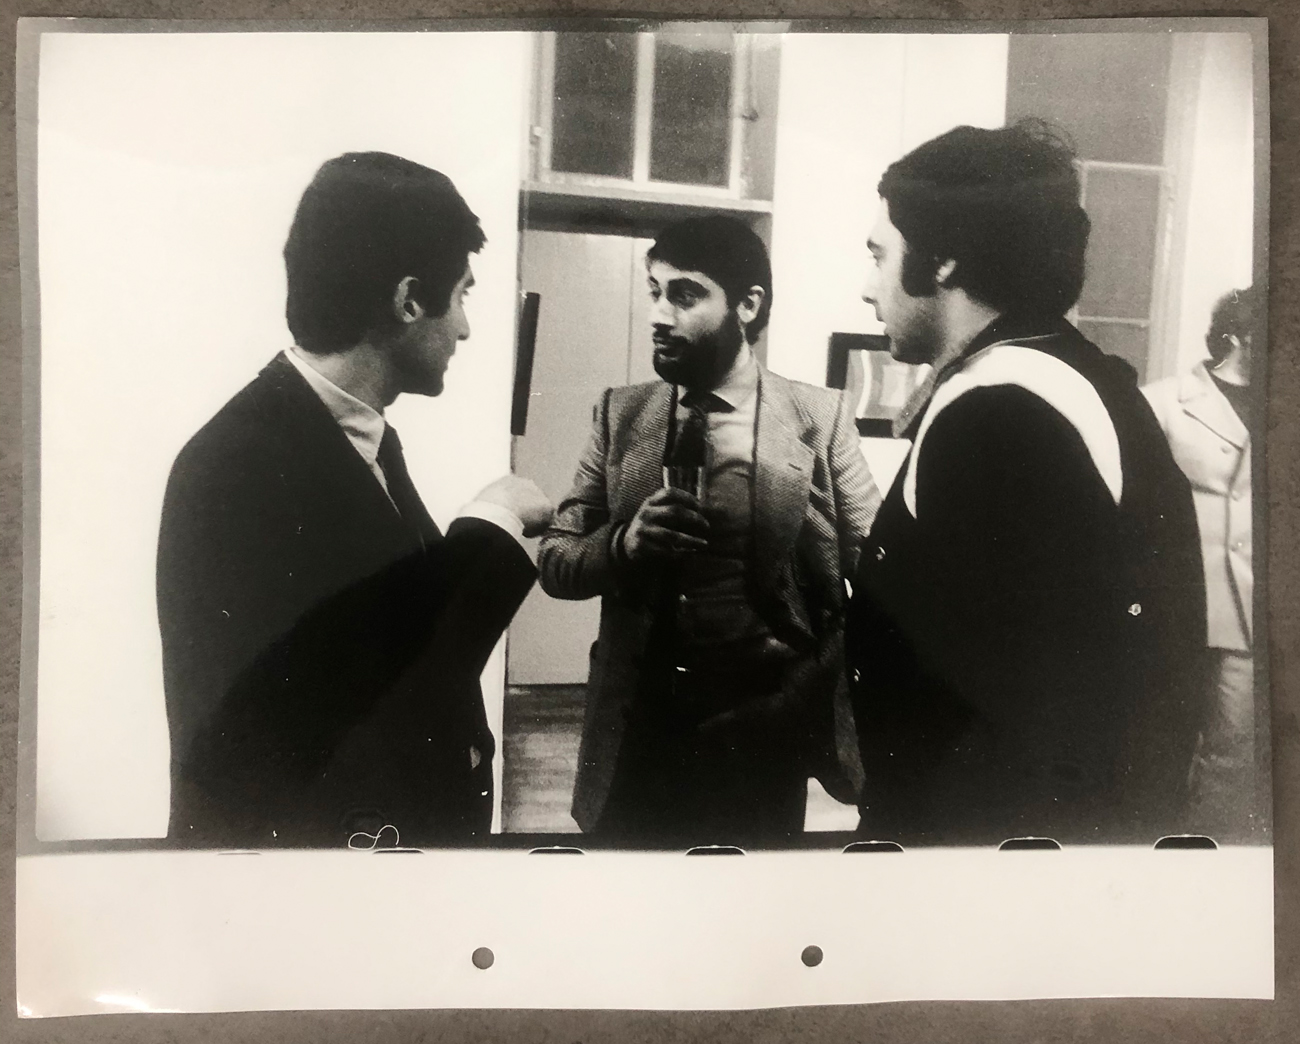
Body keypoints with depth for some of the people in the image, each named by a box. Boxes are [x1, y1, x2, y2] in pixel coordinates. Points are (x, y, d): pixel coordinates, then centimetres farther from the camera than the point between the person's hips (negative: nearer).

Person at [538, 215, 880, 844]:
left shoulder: (820, 419, -6)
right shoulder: (619, 415, 1)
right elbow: (555, 562, 2)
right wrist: (622, 543, -18)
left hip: (763, 734, -2)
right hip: (635, 727, 2)